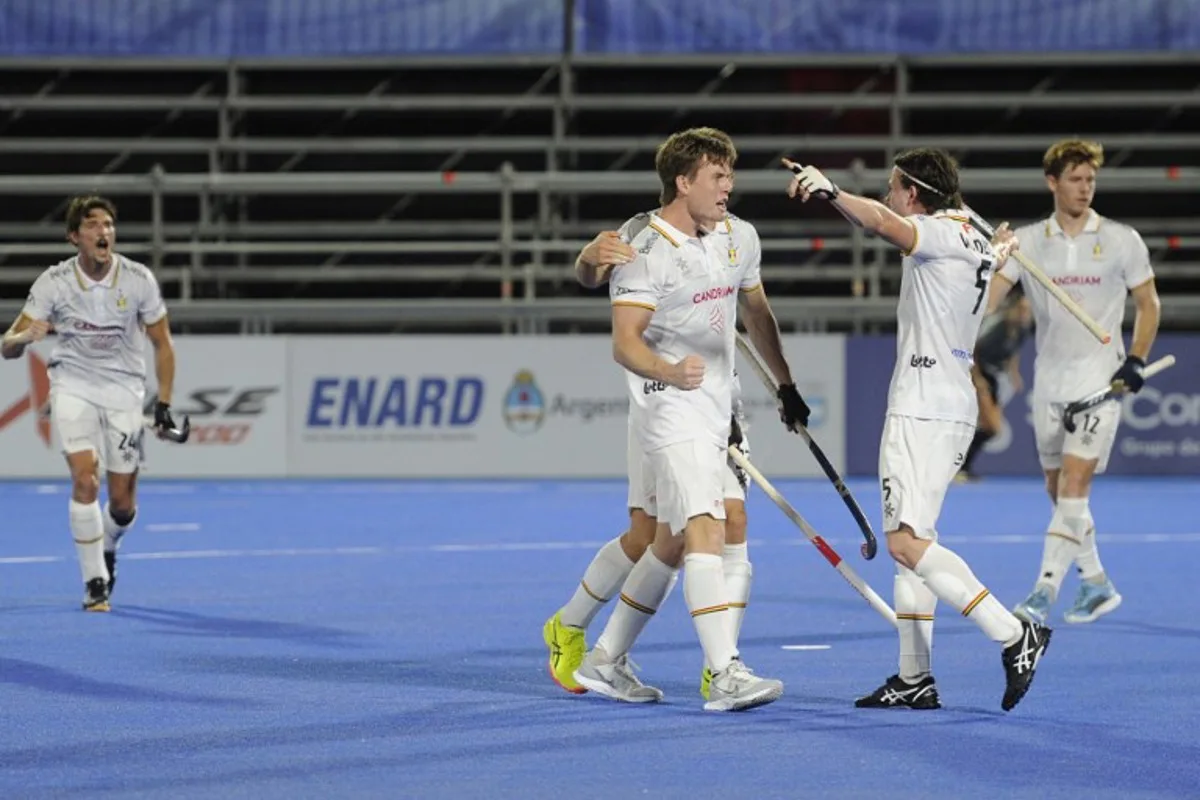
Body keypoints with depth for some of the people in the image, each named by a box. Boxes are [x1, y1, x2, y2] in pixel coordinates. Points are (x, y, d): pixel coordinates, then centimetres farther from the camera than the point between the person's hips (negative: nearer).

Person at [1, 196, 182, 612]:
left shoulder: (139, 280, -11)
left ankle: (107, 547, 38)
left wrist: (164, 403, -4)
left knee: (123, 504, 2)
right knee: (86, 481, -21)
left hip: (124, 390, 1)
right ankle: (94, 582, -9)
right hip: (73, 386, -1)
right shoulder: (53, 282, -13)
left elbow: (162, 343, 2)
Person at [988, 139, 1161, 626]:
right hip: (1049, 379, 4)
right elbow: (989, 293, -6)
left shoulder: (1122, 240, -1)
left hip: (1099, 379, -4)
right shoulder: (1027, 241, 4)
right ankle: (1096, 586, 25)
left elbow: (1148, 303, 7)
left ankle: (1044, 592, -19)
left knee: (1073, 485, -15)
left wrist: (1136, 359, -5)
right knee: (1059, 491, 10)